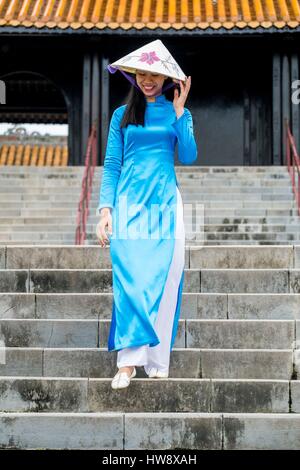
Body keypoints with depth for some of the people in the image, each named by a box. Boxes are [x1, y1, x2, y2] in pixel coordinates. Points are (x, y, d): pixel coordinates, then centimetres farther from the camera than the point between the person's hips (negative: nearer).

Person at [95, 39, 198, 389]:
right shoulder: (122, 115, 10)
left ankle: (157, 359, 6)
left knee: (162, 279, -2)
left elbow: (188, 156, -3)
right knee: (129, 278, -10)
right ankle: (128, 360, -10)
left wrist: (179, 111, -5)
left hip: (165, 204, 1)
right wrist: (105, 209, -4)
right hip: (129, 203, -1)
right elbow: (111, 165, 6)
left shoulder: (178, 113, 11)